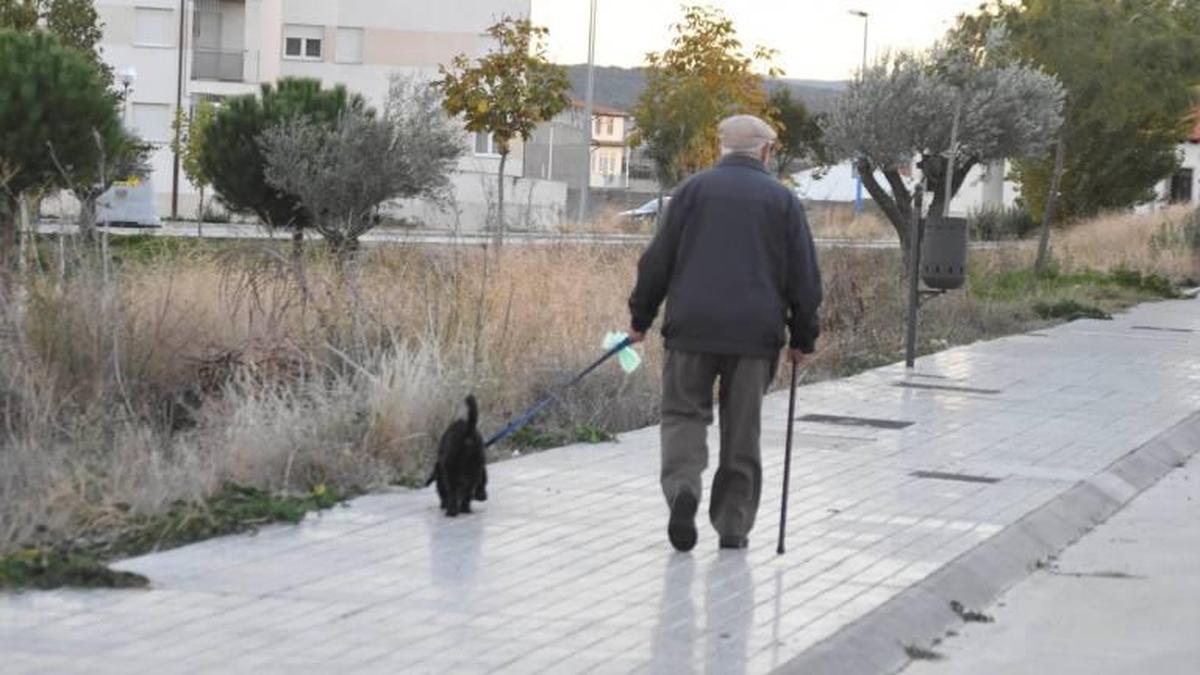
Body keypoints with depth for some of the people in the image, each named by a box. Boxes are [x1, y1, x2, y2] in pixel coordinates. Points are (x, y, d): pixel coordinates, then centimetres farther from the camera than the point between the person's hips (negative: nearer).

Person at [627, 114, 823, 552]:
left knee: (684, 412, 7)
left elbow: (658, 260, 3)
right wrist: (803, 338, 13)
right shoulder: (782, 199, 6)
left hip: (693, 324, 0)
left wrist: (641, 317, 11)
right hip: (756, 333, 0)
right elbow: (804, 277, 5)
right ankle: (733, 524, 10)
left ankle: (682, 485, -20)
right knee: (742, 429, 8)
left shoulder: (694, 189, 4)